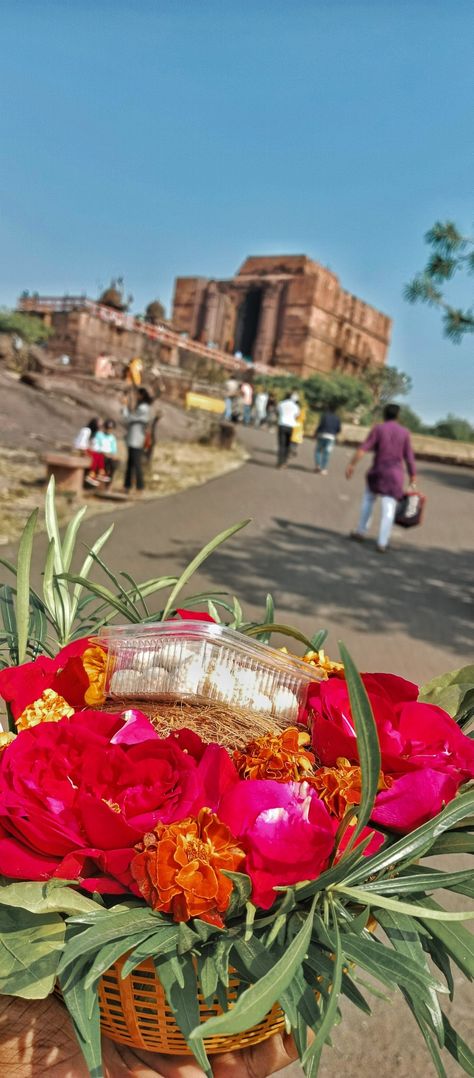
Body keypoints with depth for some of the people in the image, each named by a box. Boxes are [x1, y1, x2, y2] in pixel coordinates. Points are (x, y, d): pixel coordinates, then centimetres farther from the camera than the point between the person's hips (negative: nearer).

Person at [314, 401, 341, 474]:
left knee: (318, 450, 14)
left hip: (322, 435, -2)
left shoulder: (324, 415, -4)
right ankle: (323, 469, -1)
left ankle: (317, 465, 2)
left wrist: (316, 433, 1)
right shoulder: (337, 418, 5)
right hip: (331, 437, 2)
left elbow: (320, 425, -10)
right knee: (326, 453, 2)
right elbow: (338, 429, 5)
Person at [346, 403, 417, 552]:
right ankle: (382, 543, -8)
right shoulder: (404, 432, 4)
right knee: (389, 508, -2)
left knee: (368, 499, 22)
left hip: (377, 471, 0)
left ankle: (361, 532, 24)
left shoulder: (378, 429, -1)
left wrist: (352, 464, -15)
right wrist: (413, 476, 8)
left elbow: (363, 448, -12)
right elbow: (409, 457, 2)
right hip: (395, 474, 0)